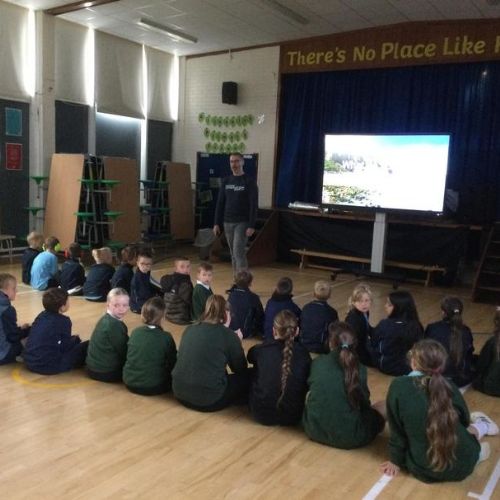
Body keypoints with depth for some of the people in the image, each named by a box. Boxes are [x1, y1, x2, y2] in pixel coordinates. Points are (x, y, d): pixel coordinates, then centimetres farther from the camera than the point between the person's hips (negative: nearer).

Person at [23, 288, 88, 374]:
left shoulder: (41, 315, 9)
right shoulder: (64, 321, -11)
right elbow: (66, 347, -7)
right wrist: (75, 339, 14)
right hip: (48, 366, -8)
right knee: (87, 346, -4)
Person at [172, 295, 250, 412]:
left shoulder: (189, 329, 6)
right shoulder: (229, 335, -9)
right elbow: (241, 370, 4)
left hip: (179, 392, 6)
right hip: (209, 399, -6)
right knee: (247, 377, 12)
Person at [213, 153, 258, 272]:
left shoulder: (249, 182, -5)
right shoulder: (226, 181, 9)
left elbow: (254, 205, -9)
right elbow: (220, 203, 11)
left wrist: (252, 226, -16)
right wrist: (217, 223, 5)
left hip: (242, 223, -5)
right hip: (227, 223, 5)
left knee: (239, 252, -12)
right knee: (233, 254, 8)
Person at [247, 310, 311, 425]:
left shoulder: (260, 350, -9)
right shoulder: (303, 353, -7)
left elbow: (250, 357, 16)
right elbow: (309, 381, 7)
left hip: (261, 415, 0)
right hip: (293, 417, 1)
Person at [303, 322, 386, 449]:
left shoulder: (317, 362, -3)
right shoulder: (359, 369, -11)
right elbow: (364, 404, 2)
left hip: (313, 430, 1)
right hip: (349, 437, -1)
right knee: (383, 405, 20)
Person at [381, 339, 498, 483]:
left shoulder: (398, 386, -16)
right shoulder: (448, 387, -10)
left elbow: (397, 431, -7)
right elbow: (464, 421, 10)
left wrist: (396, 461, 10)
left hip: (423, 470, 0)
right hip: (461, 466, 1)